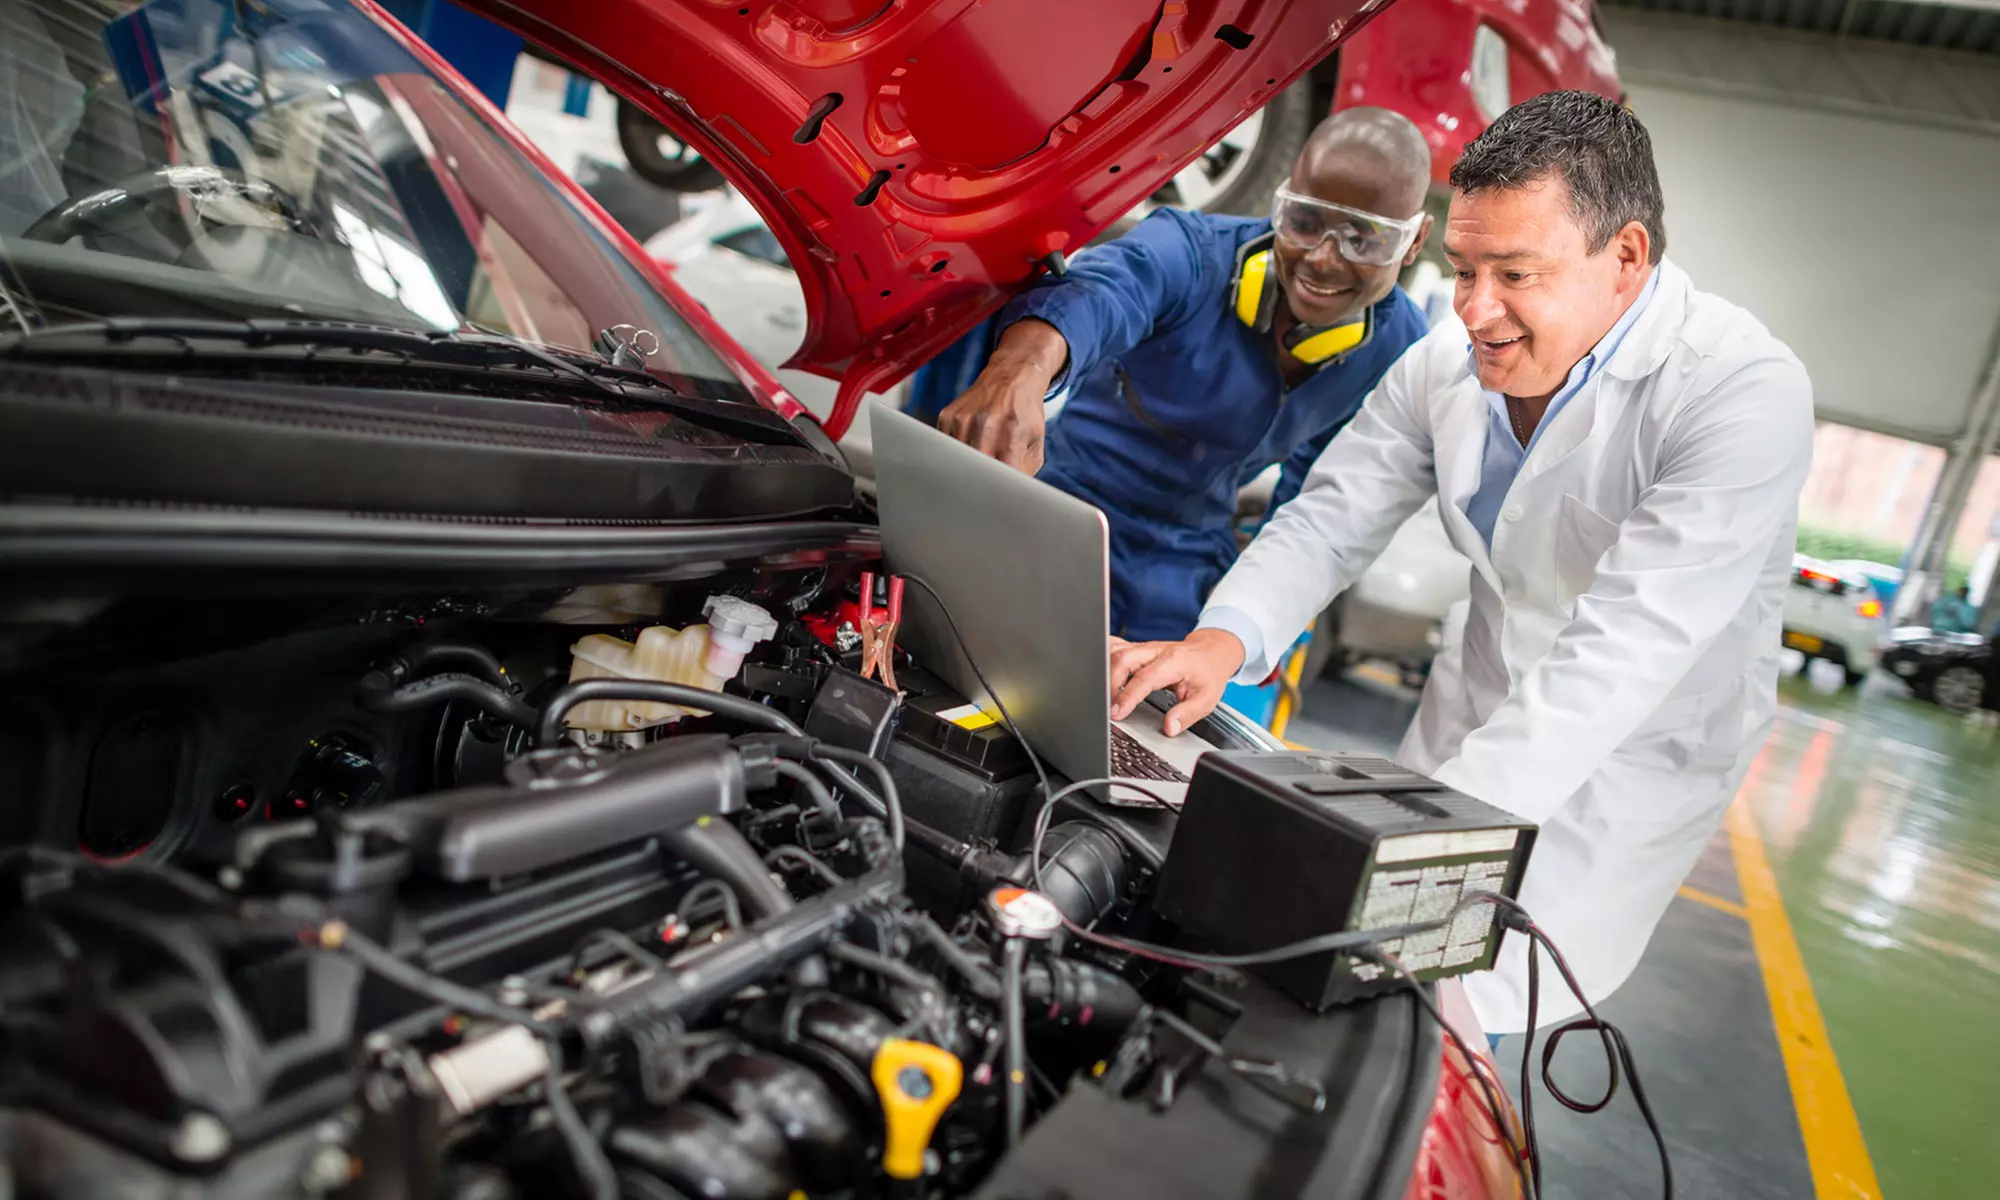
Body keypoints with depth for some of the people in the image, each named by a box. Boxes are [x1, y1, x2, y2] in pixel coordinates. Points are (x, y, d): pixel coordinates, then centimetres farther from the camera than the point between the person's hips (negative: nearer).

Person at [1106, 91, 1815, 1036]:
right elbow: (1330, 522, -6)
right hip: (1474, 710, 5)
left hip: (1627, 764, -5)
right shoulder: (1449, 363, -8)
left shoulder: (1746, 393, -27)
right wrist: (1224, 639, -26)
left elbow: (1626, 648, -35)